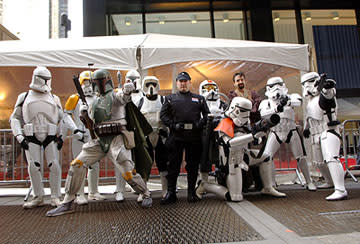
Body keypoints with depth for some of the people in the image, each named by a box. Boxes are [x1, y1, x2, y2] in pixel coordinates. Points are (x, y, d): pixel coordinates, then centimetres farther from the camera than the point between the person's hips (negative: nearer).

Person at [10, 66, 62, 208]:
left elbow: (63, 119, 14)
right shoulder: (24, 97, 11)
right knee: (33, 167, -3)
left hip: (50, 137, 0)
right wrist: (19, 136, -4)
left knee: (54, 166, -8)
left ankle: (55, 198, 1)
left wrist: (62, 136, 4)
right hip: (31, 138, 0)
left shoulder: (54, 98, 13)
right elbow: (14, 118, 9)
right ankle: (38, 198, 11)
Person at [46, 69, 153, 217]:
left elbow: (124, 97, -26)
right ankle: (67, 204, 8)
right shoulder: (94, 102, 17)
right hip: (100, 141, 6)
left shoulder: (115, 96, -2)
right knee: (77, 165, -2)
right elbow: (91, 125, 22)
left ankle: (146, 195, 16)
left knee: (128, 172, -10)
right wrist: (84, 114, 2)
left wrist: (127, 91, -49)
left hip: (116, 139, -6)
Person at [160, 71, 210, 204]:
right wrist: (173, 125, -8)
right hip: (176, 135, -1)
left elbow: (207, 114, 13)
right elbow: (163, 115, 7)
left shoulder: (199, 99, 18)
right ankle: (171, 192, 8)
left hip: (194, 136, 1)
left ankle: (191, 192, 18)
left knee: (193, 165, 6)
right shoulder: (170, 98, 15)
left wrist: (200, 123, -6)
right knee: (173, 165, 1)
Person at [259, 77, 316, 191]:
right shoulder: (266, 102, -1)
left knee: (301, 158, 4)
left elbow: (299, 102, -24)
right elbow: (262, 114, -21)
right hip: (275, 133, 0)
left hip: (291, 131, 0)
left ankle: (309, 182, 21)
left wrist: (288, 102, -45)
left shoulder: (290, 97, -2)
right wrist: (276, 109, -38)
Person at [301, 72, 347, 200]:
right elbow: (307, 116, 28)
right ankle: (330, 182, 42)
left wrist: (327, 86, -52)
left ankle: (341, 191, -30)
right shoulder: (310, 101, 16)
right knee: (319, 162, 20)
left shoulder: (325, 96, -10)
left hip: (328, 132, -9)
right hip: (315, 135, 9)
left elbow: (329, 92, -34)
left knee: (331, 159, -25)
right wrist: (306, 127, 19)